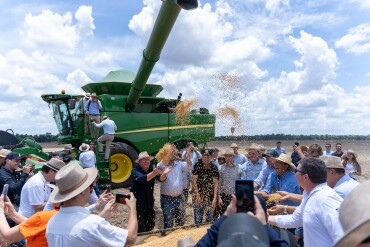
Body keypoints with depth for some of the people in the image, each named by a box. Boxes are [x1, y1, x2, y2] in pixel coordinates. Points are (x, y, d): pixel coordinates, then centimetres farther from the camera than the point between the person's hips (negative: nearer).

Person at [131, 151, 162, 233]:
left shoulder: (152, 168, -5)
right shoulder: (135, 170, -15)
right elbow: (142, 178, -36)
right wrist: (154, 173, -52)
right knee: (140, 228, -5)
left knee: (150, 225, 15)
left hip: (149, 202, 4)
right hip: (138, 203, -4)